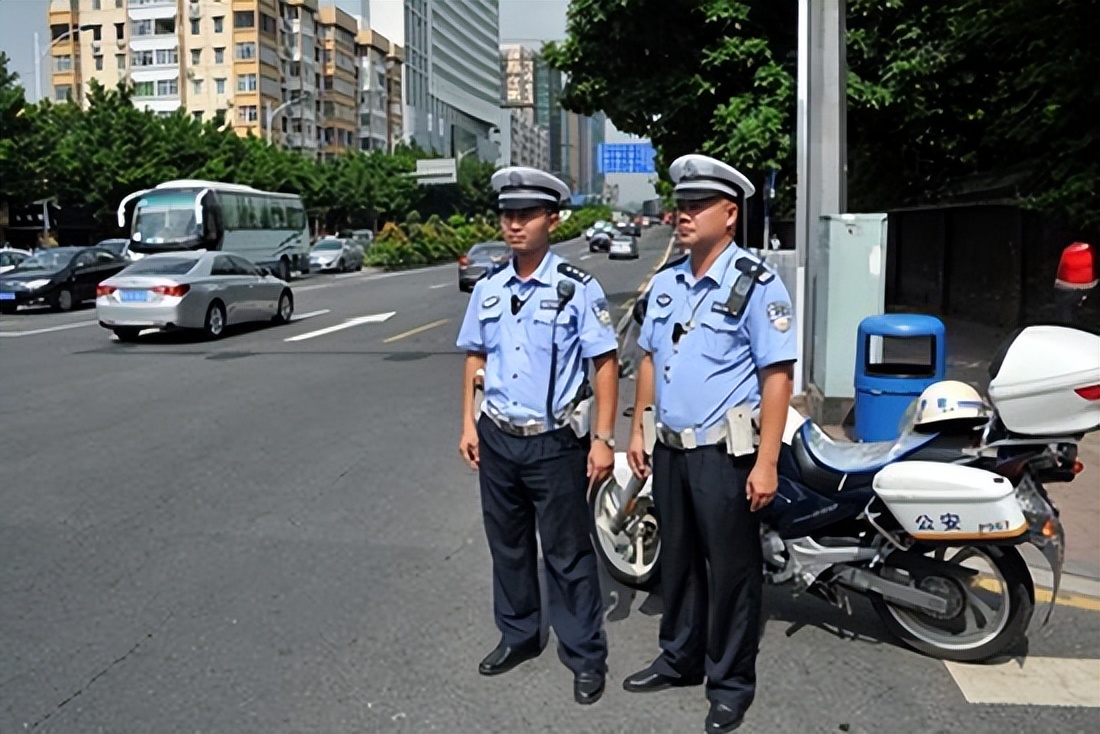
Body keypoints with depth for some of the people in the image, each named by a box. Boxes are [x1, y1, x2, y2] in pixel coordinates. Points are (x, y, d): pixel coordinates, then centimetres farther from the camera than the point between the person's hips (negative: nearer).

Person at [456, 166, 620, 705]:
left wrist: (602, 438, -13)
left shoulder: (577, 289, -9)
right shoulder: (488, 289, 6)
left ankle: (584, 656, 19)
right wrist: (469, 422, 10)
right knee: (507, 546, 17)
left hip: (555, 443, -5)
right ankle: (518, 635, 36)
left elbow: (606, 363, -9)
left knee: (568, 555, 4)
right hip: (497, 438, 5)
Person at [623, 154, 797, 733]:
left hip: (725, 454, -6)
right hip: (670, 449, 7)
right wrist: (638, 430, 13)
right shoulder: (665, 282, 9)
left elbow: (777, 376, -15)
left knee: (730, 571, 6)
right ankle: (680, 659, 38)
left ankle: (731, 683, 24)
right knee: (678, 560, 19)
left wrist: (765, 463, -18)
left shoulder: (755, 284, -12)